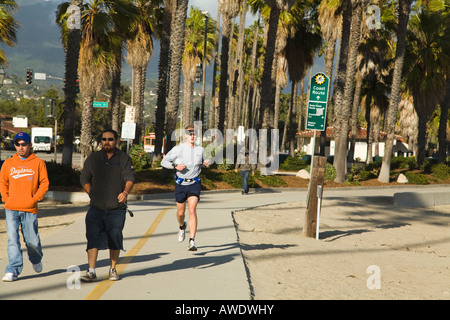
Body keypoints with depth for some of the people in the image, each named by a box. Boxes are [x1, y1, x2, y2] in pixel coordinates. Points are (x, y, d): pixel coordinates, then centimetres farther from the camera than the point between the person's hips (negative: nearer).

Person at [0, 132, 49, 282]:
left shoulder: (38, 163, 3)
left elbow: (44, 183, 4)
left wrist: (35, 198, -5)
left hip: (30, 209, -1)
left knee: (32, 240, 6)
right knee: (12, 239, -5)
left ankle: (36, 260, 36)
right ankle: (13, 270, -3)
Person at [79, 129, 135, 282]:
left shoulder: (124, 159, 4)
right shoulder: (93, 158, 10)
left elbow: (130, 178, -7)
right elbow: (84, 178, 12)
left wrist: (126, 192, -27)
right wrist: (92, 195, -1)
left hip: (117, 208, -1)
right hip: (96, 208, 1)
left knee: (115, 239, 7)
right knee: (93, 237, -11)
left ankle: (113, 269, 23)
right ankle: (91, 271, -11)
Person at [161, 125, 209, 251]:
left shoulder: (200, 150, 3)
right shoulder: (178, 149, -5)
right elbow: (164, 162, -1)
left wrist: (206, 163, -1)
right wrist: (175, 166, -18)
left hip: (194, 183, 0)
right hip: (181, 184, 0)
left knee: (192, 211, -15)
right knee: (180, 212, 12)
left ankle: (192, 242, -18)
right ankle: (182, 227, 49)